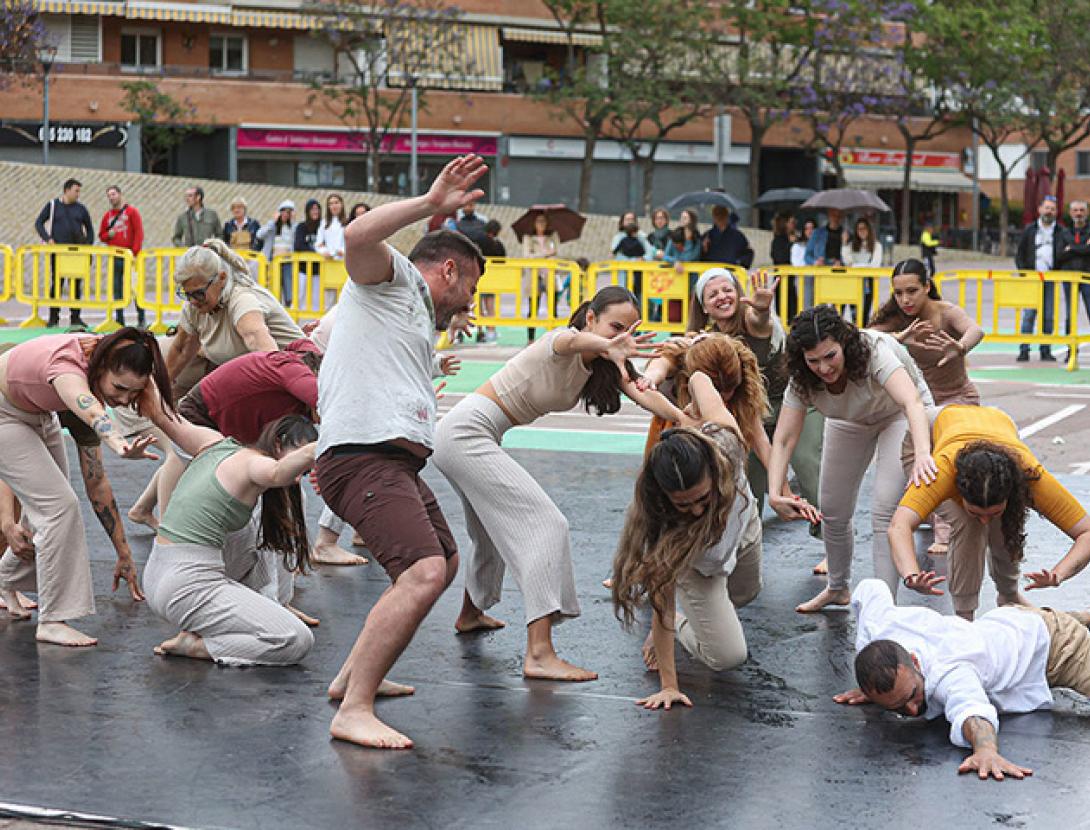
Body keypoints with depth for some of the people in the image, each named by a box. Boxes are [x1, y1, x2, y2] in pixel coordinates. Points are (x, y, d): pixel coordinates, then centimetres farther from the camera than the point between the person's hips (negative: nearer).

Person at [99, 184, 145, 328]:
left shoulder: (132, 212, -1)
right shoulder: (107, 215, 13)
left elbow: (139, 233, -6)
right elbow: (101, 236, 20)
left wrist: (135, 253, -14)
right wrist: (108, 235, -3)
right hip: (114, 258, 4)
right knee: (117, 289, 5)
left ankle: (141, 319, 7)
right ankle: (119, 320, 9)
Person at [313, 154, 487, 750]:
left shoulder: (417, 317, 32)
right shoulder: (392, 276, 4)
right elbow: (357, 236, -21)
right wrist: (432, 203, -22)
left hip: (397, 461, 11)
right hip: (364, 457, -11)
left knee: (444, 563, 26)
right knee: (424, 573, -26)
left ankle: (353, 675, 31)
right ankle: (353, 712, -25)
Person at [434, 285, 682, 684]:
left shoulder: (602, 365, 8)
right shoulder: (563, 341, -17)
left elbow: (643, 393, -9)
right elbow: (574, 340, -43)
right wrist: (608, 347, -67)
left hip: (463, 439, 10)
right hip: (466, 431, -10)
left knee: (495, 530, 29)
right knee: (547, 526, -17)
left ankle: (471, 613, 55)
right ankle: (539, 654, -26)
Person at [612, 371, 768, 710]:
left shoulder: (725, 441, -45)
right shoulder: (660, 521, -47)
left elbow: (698, 378, -25)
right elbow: (663, 602, -39)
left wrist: (699, 418, -1)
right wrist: (668, 685, -39)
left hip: (743, 526, 4)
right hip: (692, 564, -4)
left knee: (745, 595, 32)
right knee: (727, 657, -9)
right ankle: (678, 625, 17)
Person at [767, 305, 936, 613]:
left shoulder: (874, 350, -40)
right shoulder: (803, 379, -25)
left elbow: (912, 401, -54)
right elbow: (783, 440, -26)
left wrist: (922, 454, -72)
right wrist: (775, 494, -42)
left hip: (899, 414, -4)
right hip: (850, 422, 5)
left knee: (885, 512, -20)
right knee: (833, 512, 7)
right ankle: (838, 588, 33)